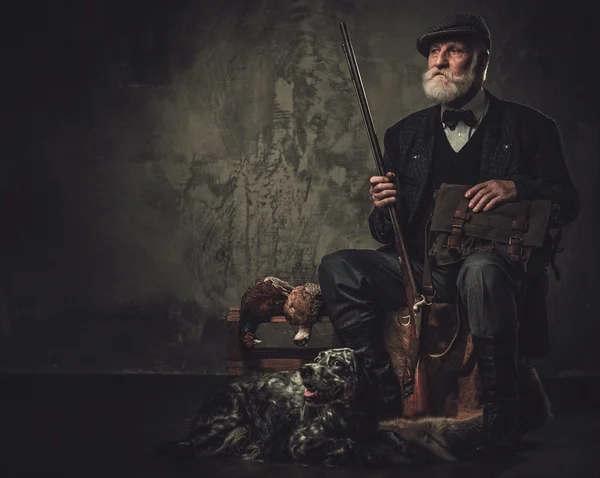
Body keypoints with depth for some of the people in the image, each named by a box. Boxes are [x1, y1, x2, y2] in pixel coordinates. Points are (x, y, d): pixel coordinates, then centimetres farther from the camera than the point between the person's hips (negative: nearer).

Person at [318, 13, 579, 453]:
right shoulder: (405, 135, 17)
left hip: (494, 262, -4)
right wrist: (383, 209, -7)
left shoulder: (528, 127, 8)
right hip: (422, 268, 4)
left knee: (481, 269, -39)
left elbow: (567, 205, 3)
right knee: (337, 269, -18)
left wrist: (516, 187, -17)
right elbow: (388, 236, 17)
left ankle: (500, 422, -30)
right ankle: (385, 400, -18)